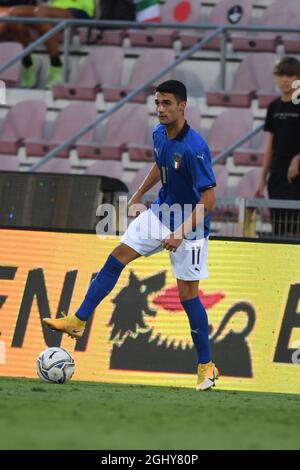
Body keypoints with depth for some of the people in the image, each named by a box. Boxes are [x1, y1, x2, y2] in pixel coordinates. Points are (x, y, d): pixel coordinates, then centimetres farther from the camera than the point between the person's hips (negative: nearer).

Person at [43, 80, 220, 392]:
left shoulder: (194, 148, -28)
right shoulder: (159, 133, -4)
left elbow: (207, 200, -28)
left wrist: (181, 232, -33)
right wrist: (138, 194, 20)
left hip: (189, 227, -7)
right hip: (160, 214, 7)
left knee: (188, 295, -3)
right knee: (116, 259, 0)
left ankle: (206, 366, 8)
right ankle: (78, 321, 6)